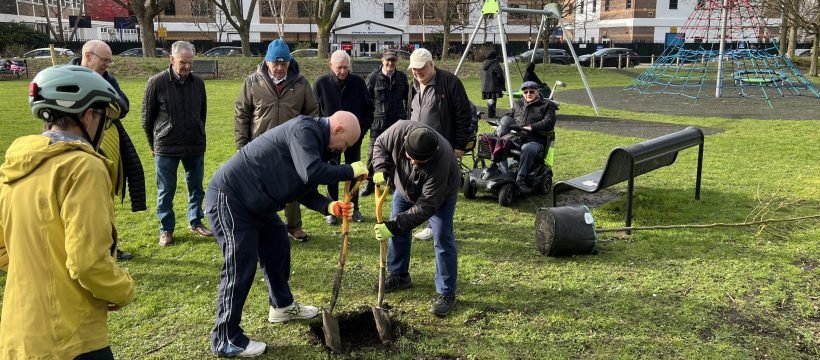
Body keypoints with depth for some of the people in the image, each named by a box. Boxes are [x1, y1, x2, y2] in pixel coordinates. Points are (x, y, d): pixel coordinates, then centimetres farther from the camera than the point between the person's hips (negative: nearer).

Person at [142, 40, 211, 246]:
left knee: (196, 187, 13)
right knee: (166, 191, 7)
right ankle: (166, 229, 20)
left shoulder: (198, 83, 1)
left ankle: (196, 223, 29)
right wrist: (153, 145, 6)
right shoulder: (157, 83, -9)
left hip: (195, 146, 3)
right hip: (166, 148, -3)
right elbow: (147, 117, 0)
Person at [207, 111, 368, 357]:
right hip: (229, 197, -11)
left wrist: (329, 207, -6)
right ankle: (226, 340, 1)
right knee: (240, 265, -9)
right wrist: (350, 171, -21)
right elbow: (311, 173, -33)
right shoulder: (303, 129, -19)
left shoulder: (316, 142, 12)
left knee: (278, 247, 20)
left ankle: (282, 306, 40)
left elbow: (305, 189, 11)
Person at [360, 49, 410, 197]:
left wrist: (407, 117, 12)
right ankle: (369, 183, 15)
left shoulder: (402, 77, 5)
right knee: (373, 154, 3)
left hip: (397, 122, 2)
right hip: (378, 122, -2)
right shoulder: (373, 77, -4)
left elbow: (407, 98, 15)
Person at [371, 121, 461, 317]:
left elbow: (426, 206, -40)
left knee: (442, 239, -11)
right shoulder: (400, 130, -36)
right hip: (406, 187, 5)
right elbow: (380, 144, -12)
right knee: (397, 230, 9)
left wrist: (394, 226, -42)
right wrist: (381, 168, -31)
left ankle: (446, 293, -1)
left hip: (441, 193, -5)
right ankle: (398, 275, 28)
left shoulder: (441, 161, -46)